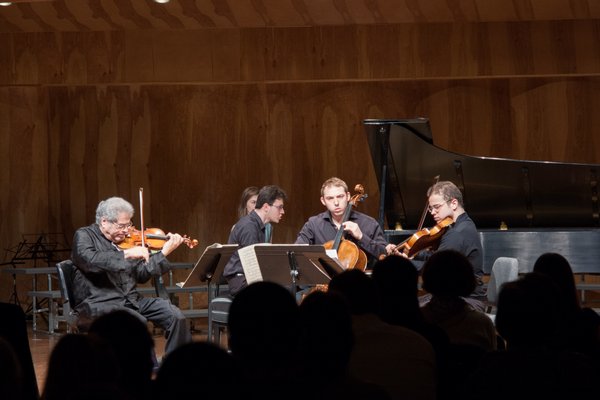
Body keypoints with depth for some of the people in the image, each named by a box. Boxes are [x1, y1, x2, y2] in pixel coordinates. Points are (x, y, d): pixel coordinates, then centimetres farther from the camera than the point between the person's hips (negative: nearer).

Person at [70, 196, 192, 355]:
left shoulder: (124, 240, 16)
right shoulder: (84, 235, -2)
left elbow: (142, 275, 15)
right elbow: (90, 260, -24)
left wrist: (164, 252, 6)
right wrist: (126, 254, -27)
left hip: (130, 299, 6)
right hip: (99, 303, -6)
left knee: (175, 316, -11)